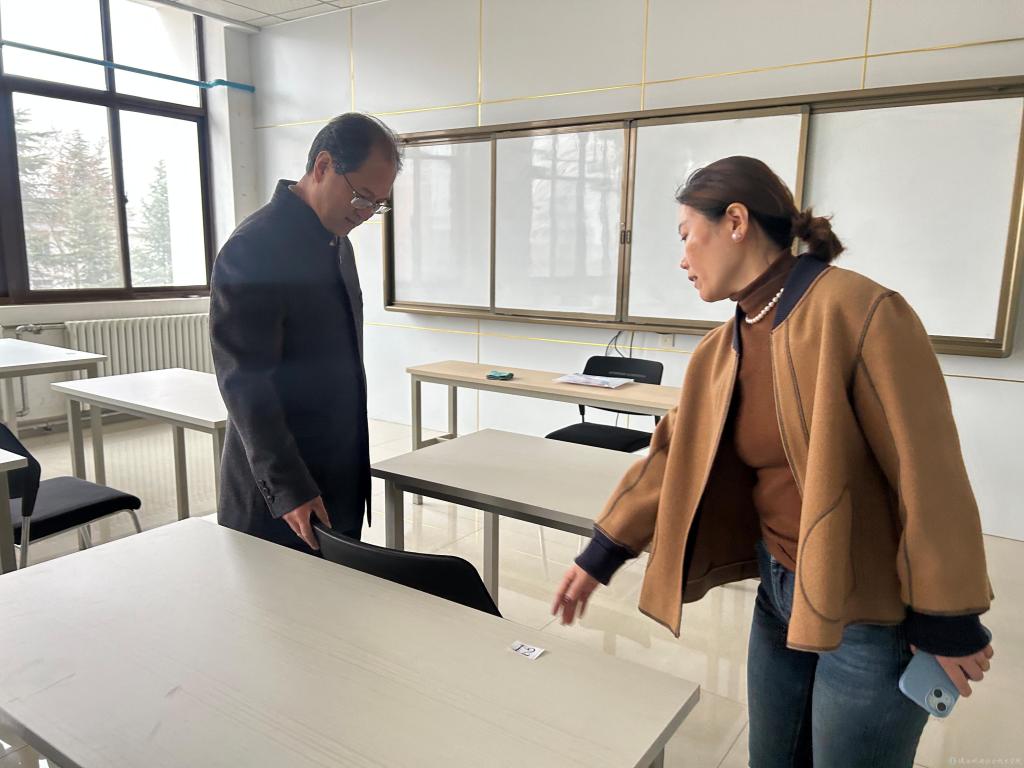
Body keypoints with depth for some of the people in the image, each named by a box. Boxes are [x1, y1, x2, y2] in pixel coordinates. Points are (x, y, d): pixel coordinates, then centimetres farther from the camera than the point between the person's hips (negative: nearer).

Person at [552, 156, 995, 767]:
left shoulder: (858, 311, -20)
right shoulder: (721, 351, 2)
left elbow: (927, 473, -18)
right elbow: (671, 457, 7)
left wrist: (945, 622, -12)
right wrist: (600, 556, 8)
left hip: (871, 610, -6)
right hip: (780, 589, 7)